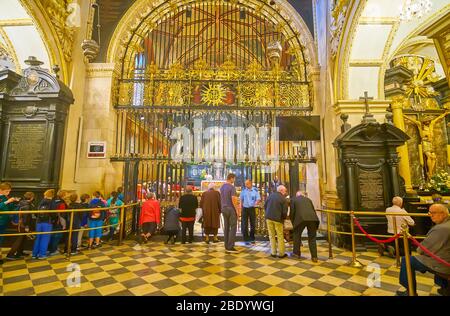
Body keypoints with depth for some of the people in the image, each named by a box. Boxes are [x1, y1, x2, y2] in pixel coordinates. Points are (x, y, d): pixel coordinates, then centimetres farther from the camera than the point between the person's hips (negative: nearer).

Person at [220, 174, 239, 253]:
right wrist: (237, 210, -12)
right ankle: (230, 247, 0)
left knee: (226, 227, 11)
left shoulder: (222, 187, 10)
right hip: (231, 209, -8)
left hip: (224, 209, 8)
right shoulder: (232, 187, -14)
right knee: (233, 227, -1)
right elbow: (233, 200, -19)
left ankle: (226, 246, 17)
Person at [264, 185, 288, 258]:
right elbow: (284, 212, -10)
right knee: (280, 237, 9)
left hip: (269, 218, 4)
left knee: (272, 236, 13)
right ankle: (281, 253, 16)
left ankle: (273, 252, 17)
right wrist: (283, 218, 9)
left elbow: (265, 206, 10)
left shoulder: (270, 195, 6)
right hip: (278, 219, -4)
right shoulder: (283, 199, -7)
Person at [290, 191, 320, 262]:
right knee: (312, 238, 14)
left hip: (301, 218, -3)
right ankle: (314, 257, 14)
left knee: (297, 235, 17)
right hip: (312, 218, 3)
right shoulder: (308, 199, 28)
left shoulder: (293, 200, 17)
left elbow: (292, 212, 11)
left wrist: (293, 223, 20)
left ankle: (296, 253, 24)